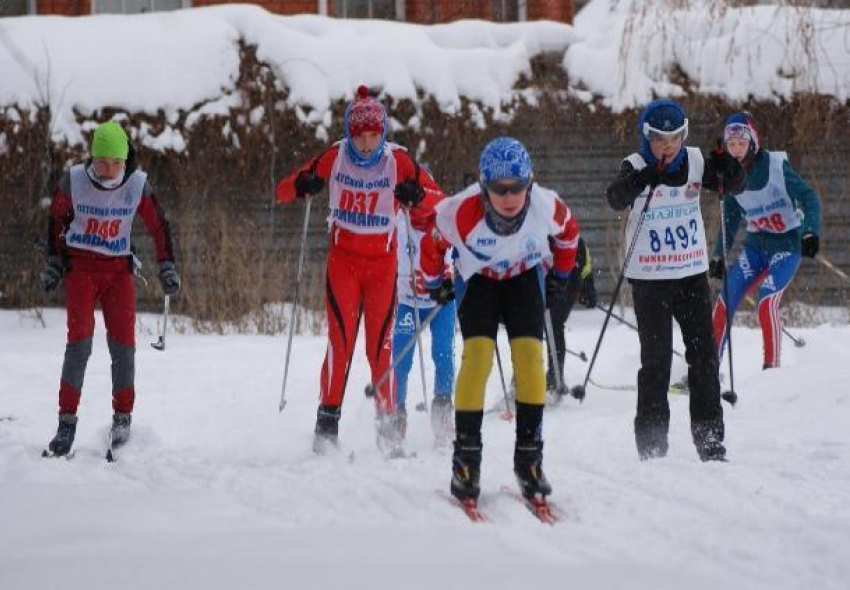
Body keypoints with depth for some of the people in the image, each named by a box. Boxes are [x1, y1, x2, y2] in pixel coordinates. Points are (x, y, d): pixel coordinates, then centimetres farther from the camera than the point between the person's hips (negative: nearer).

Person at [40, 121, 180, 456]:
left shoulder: (137, 185, -10)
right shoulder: (74, 181, -12)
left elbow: (158, 226, 4)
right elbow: (57, 218, 6)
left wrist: (167, 267, 0)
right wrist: (53, 263, 8)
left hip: (118, 268, 1)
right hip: (80, 265, -1)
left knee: (123, 345, -6)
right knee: (79, 341, -15)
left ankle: (122, 419, 8)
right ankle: (67, 422, -12)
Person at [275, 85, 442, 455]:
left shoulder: (397, 161, -6)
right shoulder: (335, 157, -5)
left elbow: (437, 198, -8)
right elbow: (283, 191, -1)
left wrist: (416, 195, -30)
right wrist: (302, 185, -24)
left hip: (383, 262, 0)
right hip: (343, 258, 0)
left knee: (381, 345, 0)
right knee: (340, 339, -13)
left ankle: (388, 426, 11)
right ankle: (327, 422, -9)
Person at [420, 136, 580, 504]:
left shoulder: (546, 207, -30)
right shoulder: (461, 213, -36)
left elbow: (568, 230, -4)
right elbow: (432, 244, -13)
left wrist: (562, 274, 8)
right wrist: (434, 283, 3)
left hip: (524, 276, 2)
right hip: (477, 279, -1)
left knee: (530, 353, -16)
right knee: (478, 354, -20)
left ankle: (529, 456, -7)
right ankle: (466, 458, -14)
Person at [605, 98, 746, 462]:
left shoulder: (695, 162, 1)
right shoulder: (636, 167, -11)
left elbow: (736, 186, -4)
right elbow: (616, 199, -29)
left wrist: (728, 169, -26)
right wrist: (640, 180, -48)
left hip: (692, 273, 4)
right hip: (649, 278, -4)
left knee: (704, 356, 4)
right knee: (656, 360, -3)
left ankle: (710, 441, 10)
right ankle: (652, 443, 3)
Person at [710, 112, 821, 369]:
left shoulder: (776, 165, -14)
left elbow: (808, 197, -17)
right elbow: (730, 219, 16)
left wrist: (810, 232, -31)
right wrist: (719, 256, 14)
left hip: (787, 244, -5)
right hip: (755, 244, 5)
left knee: (767, 302, -23)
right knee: (726, 300, -7)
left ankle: (772, 369, -14)